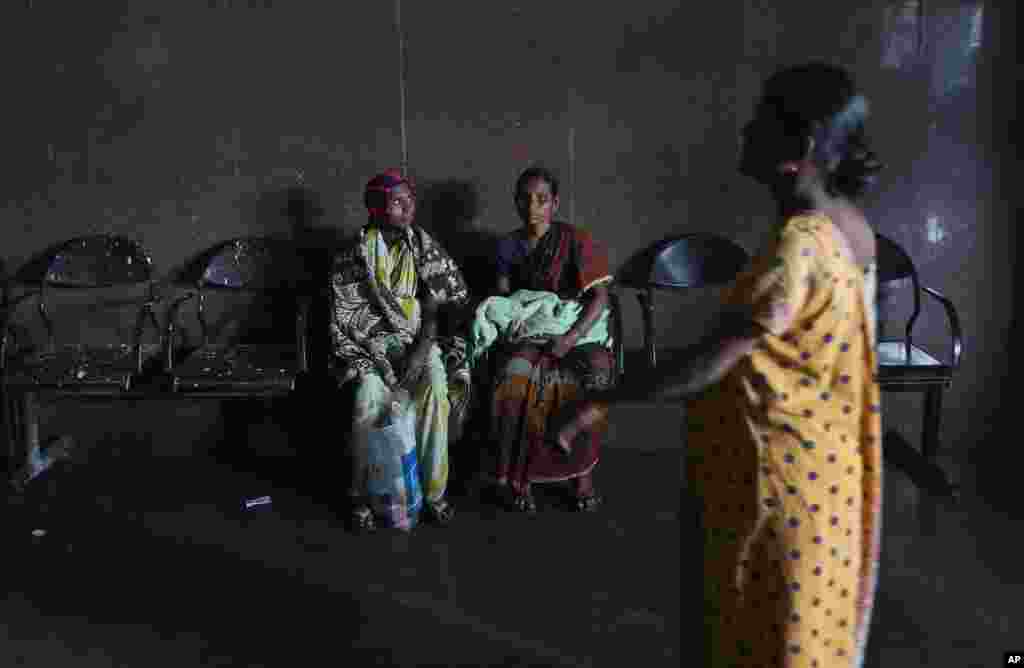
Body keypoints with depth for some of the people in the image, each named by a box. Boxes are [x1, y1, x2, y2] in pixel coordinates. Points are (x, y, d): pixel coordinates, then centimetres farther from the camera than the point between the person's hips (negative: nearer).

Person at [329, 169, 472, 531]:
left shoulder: (424, 244, 3)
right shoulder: (354, 253, -2)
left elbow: (438, 303, -1)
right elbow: (345, 315, -2)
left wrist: (422, 348, -16)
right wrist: (379, 354, -15)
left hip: (419, 338, 1)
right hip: (370, 342, -1)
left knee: (437, 387, -30)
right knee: (369, 399, -30)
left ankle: (433, 489, -19)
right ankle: (362, 494, -11)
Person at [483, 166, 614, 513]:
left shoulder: (577, 241, -5)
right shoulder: (508, 245, 8)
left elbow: (599, 296, -10)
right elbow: (502, 297, 9)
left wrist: (571, 337, -24)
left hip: (577, 332, -1)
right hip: (527, 333, 2)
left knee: (595, 377, -33)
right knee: (515, 376, -32)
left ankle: (582, 470, -14)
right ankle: (516, 474, -20)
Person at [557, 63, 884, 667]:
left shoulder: (798, 247, -28)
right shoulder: (847, 223, 0)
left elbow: (709, 366, -27)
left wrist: (603, 404, -21)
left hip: (780, 478, -9)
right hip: (817, 464, 9)